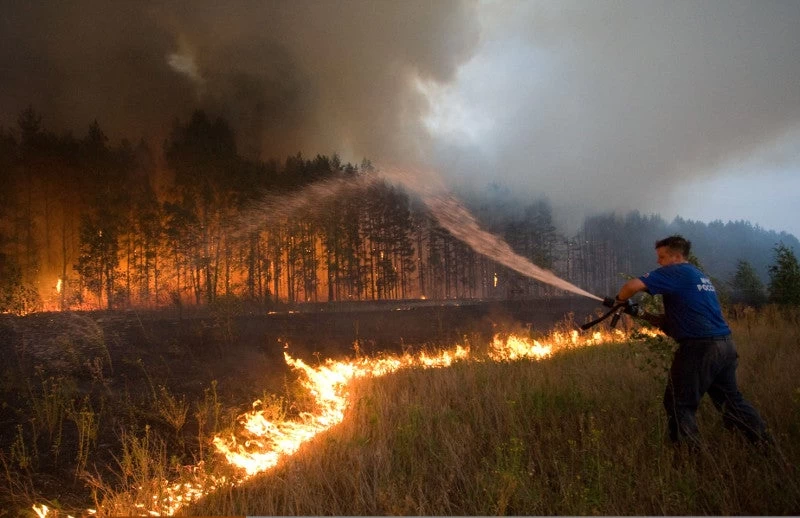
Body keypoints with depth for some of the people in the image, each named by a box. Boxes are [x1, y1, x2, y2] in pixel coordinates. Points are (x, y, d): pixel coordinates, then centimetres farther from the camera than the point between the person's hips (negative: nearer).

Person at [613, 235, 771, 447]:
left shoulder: (675, 272, -5)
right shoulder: (699, 276, 22)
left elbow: (634, 285, -19)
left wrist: (620, 299, 1)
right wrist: (645, 316, 15)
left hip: (699, 347, -9)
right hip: (725, 345, 9)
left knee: (680, 405, 2)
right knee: (731, 400, 21)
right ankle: (765, 445, 25)